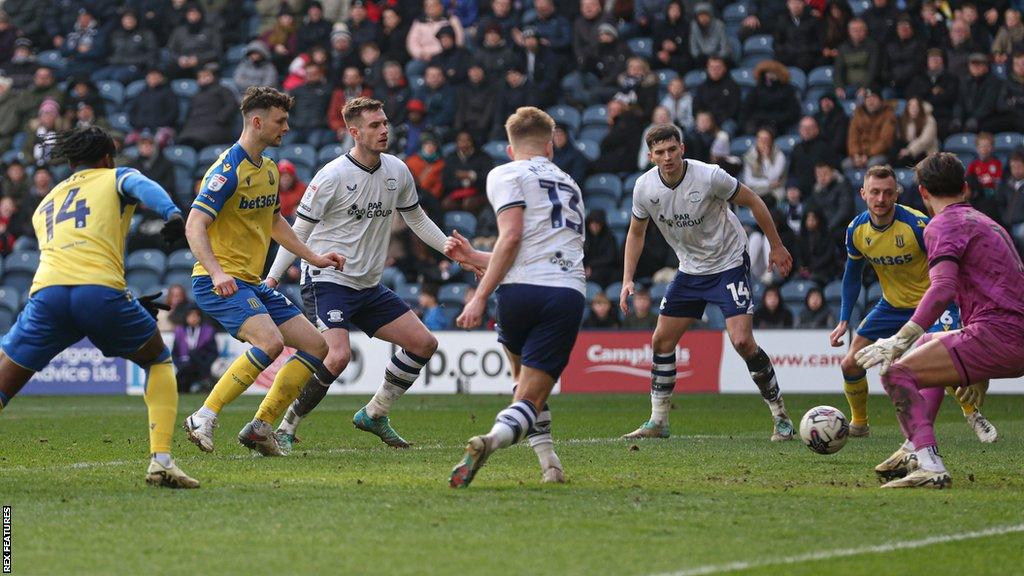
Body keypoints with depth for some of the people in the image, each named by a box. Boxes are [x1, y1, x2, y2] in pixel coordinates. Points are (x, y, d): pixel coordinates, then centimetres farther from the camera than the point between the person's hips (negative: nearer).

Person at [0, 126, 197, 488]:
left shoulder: (44, 206, 36)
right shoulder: (114, 177, 23)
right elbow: (142, 187, -1)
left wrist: (131, 304, 44)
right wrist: (172, 214, -22)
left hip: (47, 293, 3)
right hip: (100, 290, -3)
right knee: (159, 363, 21)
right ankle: (161, 461, 7)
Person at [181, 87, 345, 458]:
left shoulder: (269, 169, 13)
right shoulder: (228, 171, -15)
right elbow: (194, 226, -23)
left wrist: (313, 257, 26)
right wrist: (217, 273, -36)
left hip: (251, 284, 10)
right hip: (219, 283, -10)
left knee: (316, 346, 4)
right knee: (270, 341, -31)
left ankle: (260, 427, 6)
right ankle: (204, 418, -22)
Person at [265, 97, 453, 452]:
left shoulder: (397, 172, 4)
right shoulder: (332, 176, -14)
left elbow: (417, 219, 19)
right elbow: (298, 232, -9)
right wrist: (273, 277, -15)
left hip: (369, 287, 7)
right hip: (327, 281, -7)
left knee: (424, 344, 2)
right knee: (339, 356, -27)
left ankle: (374, 414, 17)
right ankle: (286, 428, -11)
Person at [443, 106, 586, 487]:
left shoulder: (506, 175, 9)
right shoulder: (568, 185, 30)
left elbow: (512, 237, -8)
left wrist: (481, 297, -9)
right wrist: (472, 258, 39)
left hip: (523, 290, -3)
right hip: (570, 294, 3)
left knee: (524, 380, 23)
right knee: (531, 398, -1)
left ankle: (549, 464, 12)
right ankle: (493, 439, -31)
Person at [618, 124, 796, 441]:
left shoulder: (709, 176, -23)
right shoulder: (645, 187, -9)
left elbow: (752, 201, -9)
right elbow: (636, 233, 7)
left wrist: (777, 247, -4)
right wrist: (627, 280, -1)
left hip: (729, 263, -5)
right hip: (690, 269, 5)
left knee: (742, 341, -18)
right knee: (661, 341, 3)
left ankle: (781, 417, -5)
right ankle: (657, 422, 16)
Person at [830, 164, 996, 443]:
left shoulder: (917, 224, -27)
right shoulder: (856, 230, -10)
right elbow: (852, 275, 7)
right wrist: (843, 321, 4)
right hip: (891, 305, 5)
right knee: (850, 364, -1)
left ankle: (973, 415, -1)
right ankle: (858, 423, 25)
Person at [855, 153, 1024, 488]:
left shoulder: (943, 225, -3)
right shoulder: (985, 222, 27)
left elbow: (943, 289, -21)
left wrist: (899, 341, -25)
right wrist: (980, 375, 41)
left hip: (997, 334, -10)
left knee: (896, 373, -13)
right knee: (926, 345, 32)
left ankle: (930, 468, -29)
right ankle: (914, 450, 26)